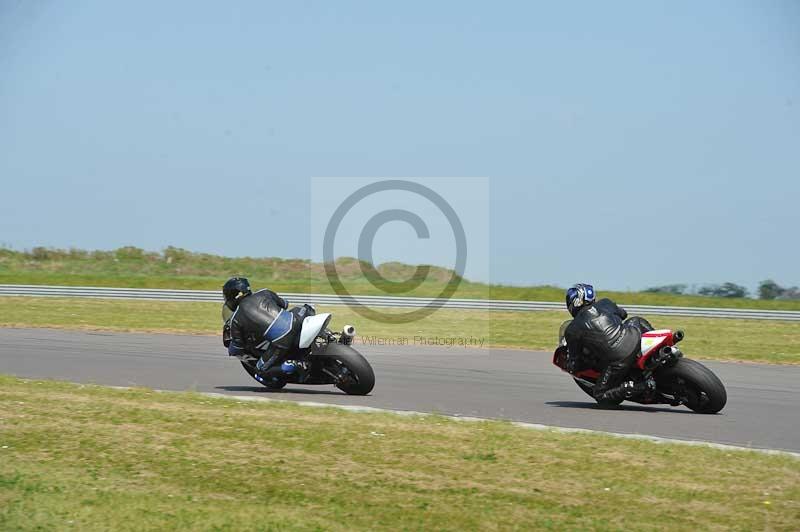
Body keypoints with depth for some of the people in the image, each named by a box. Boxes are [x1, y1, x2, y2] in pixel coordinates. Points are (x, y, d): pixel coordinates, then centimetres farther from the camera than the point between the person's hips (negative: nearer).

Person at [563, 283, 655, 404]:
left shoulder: (572, 330, 3)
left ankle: (641, 386, -11)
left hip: (618, 360, -5)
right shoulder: (605, 303, 14)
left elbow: (574, 362, 8)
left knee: (601, 396, 12)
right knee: (638, 321, 36)